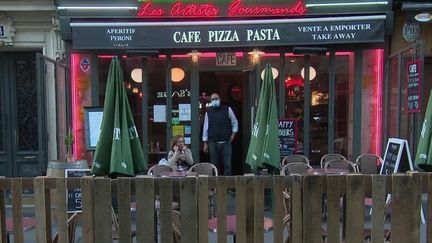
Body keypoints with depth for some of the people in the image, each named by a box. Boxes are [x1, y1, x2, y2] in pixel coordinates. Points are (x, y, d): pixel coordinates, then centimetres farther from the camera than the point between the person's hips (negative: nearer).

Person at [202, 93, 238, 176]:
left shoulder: (227, 109, 3)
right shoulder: (208, 112, 5)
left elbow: (235, 122, 12)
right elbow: (205, 128, 6)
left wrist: (233, 134, 2)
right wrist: (205, 143, 3)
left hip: (226, 142, -1)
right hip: (213, 143, 1)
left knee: (227, 164, 0)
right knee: (214, 165, 5)